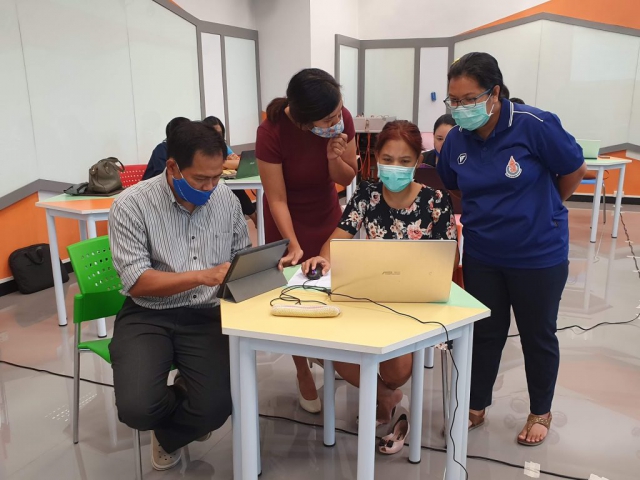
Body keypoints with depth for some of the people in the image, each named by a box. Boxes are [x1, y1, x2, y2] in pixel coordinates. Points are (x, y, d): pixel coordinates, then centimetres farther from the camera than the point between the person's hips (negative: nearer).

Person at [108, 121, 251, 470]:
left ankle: (167, 436, 21)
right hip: (147, 317, -2)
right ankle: (190, 414, 16)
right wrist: (204, 276, -26)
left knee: (217, 409, -19)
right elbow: (137, 283, -16)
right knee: (137, 408, -24)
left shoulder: (227, 199, 2)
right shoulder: (131, 205, -11)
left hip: (206, 316, 2)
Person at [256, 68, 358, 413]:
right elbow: (277, 199, -23)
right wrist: (293, 245, -29)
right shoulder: (272, 132, -29)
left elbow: (347, 179, -6)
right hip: (289, 224, -3)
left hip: (329, 219, 3)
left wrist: (334, 158, -26)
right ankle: (303, 373, 28)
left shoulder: (342, 119, -19)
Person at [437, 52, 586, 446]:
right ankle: (476, 407, 35)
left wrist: (541, 210, 6)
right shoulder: (457, 139, -5)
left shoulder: (534, 125, -20)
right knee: (485, 332, 17)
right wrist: (488, 212, 4)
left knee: (538, 335, 15)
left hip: (539, 254, -3)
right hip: (482, 255, 4)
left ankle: (541, 413, 37)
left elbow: (575, 170, -5)